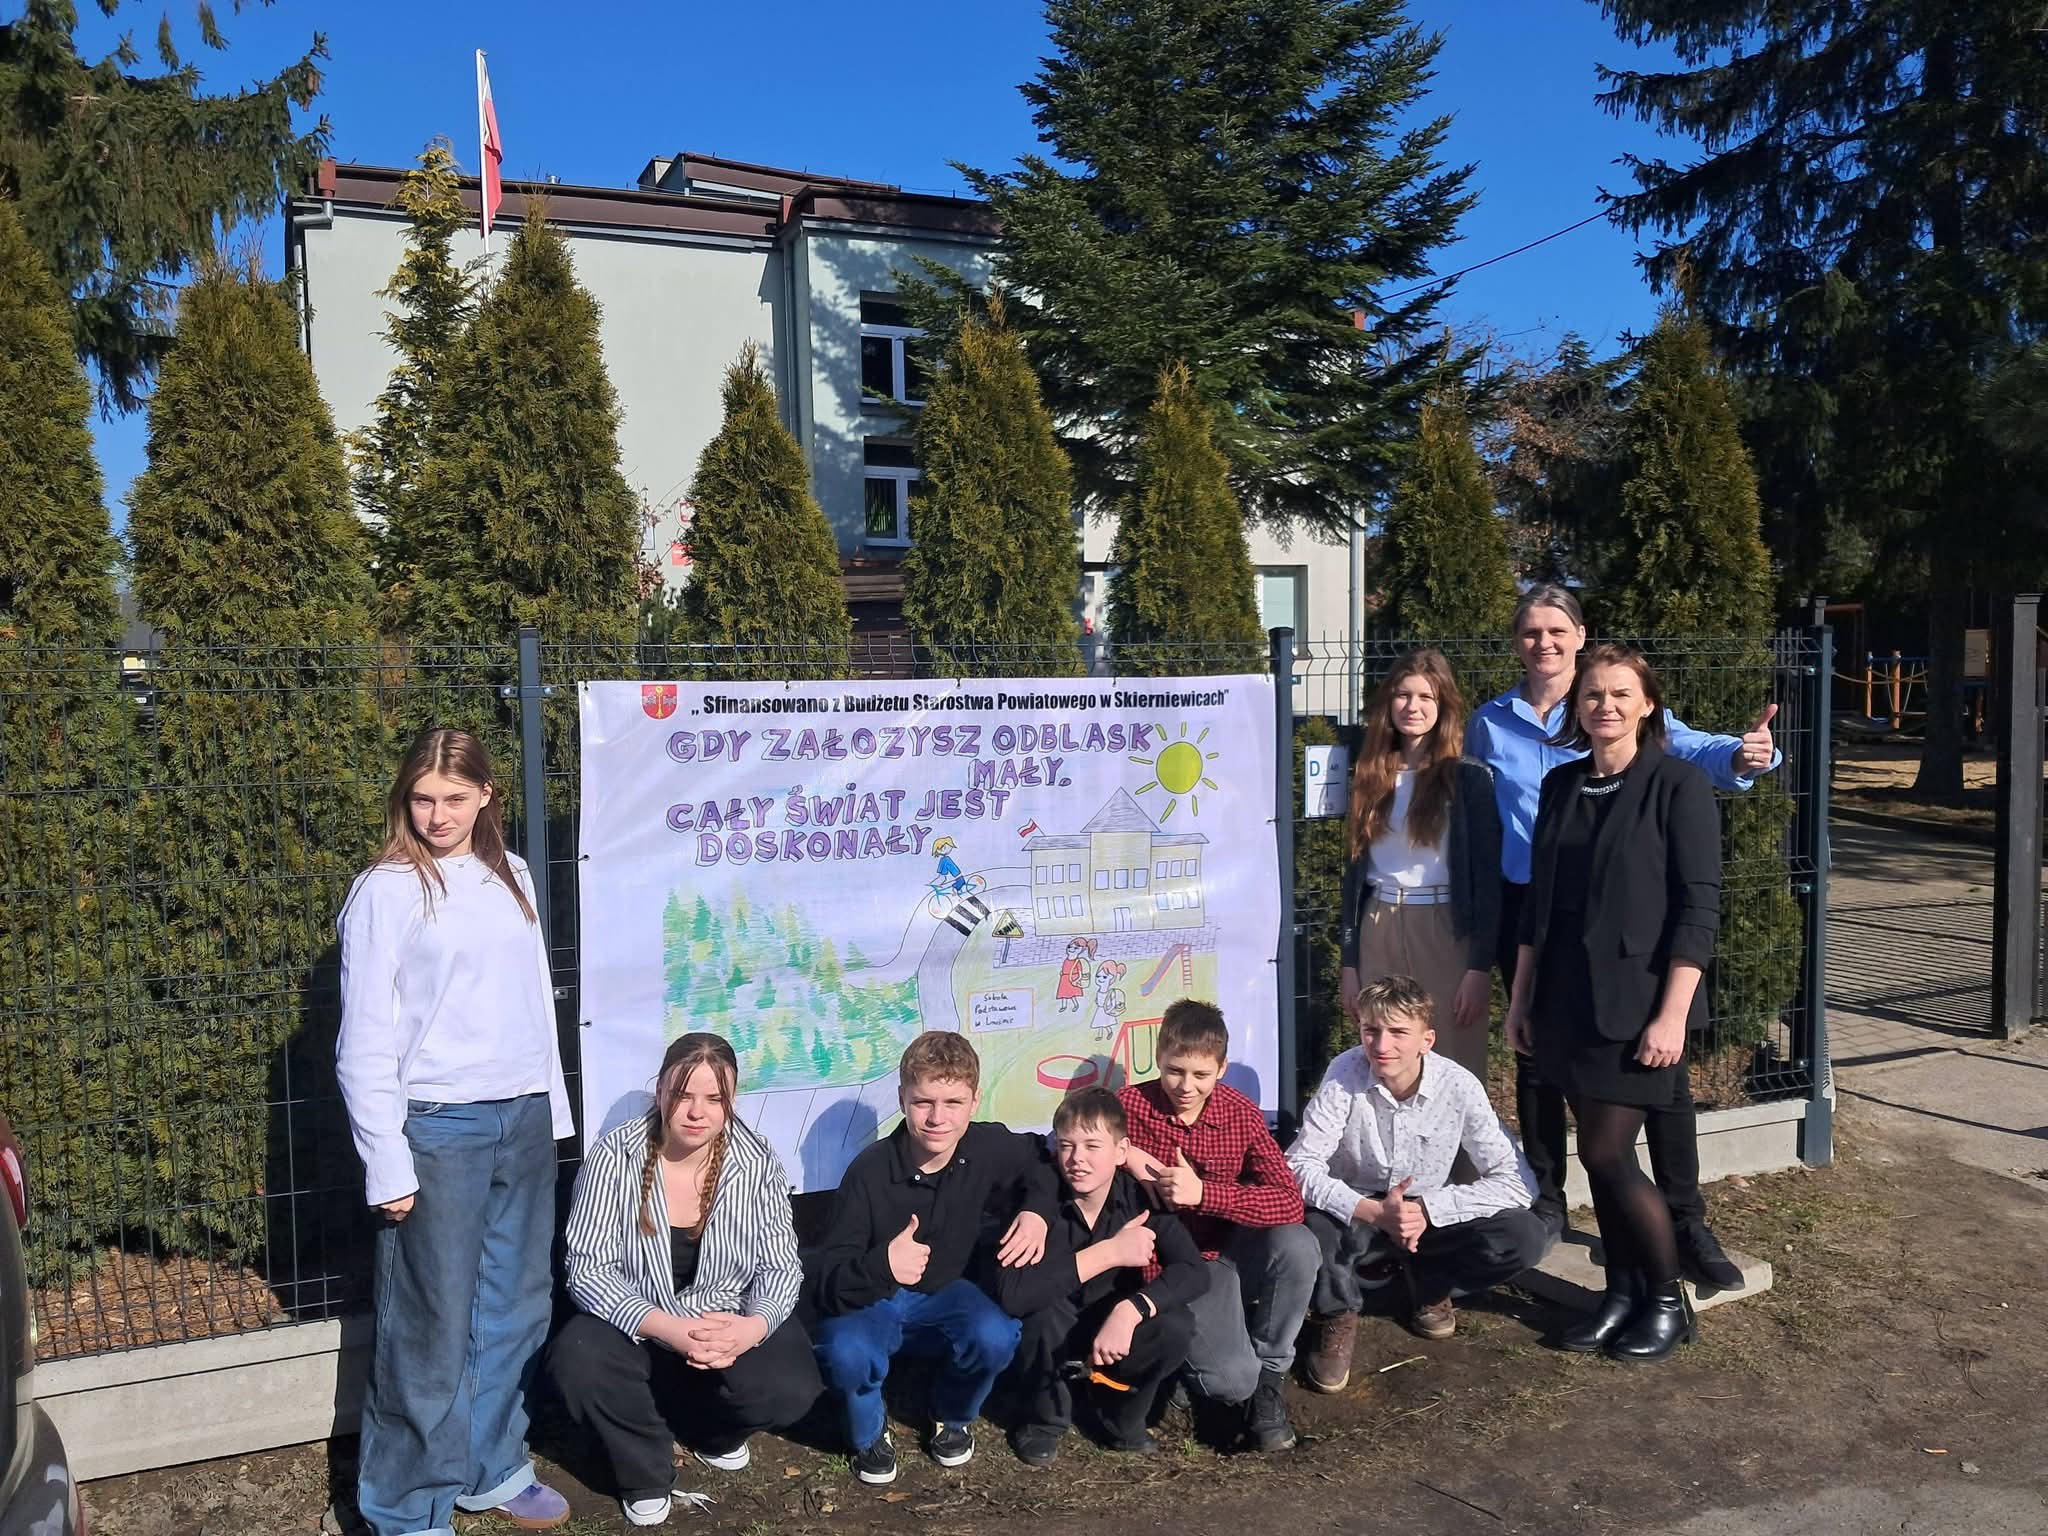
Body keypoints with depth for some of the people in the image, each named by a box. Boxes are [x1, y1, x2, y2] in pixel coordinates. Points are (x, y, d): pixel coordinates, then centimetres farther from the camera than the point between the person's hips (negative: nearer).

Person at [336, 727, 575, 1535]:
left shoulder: (512, 878, 9)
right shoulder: (384, 890, -8)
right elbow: (366, 1041, -9)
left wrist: (554, 1107, 14)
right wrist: (387, 1163, -11)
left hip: (524, 1121, 6)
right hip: (438, 1128, -5)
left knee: (515, 1305, 14)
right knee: (431, 1323, 2)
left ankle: (493, 1466, 31)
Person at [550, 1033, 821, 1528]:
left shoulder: (757, 1163, -11)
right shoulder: (613, 1156, -16)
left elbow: (781, 1267, -8)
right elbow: (588, 1269, -18)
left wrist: (753, 1327, -32)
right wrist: (669, 1329, -33)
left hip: (733, 1327, 1)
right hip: (637, 1327, -1)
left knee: (789, 1390, -26)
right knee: (579, 1358, -31)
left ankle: (713, 1432, 13)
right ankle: (646, 1469, 0)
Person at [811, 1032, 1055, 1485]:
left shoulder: (989, 1148, -17)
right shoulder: (870, 1171, -26)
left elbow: (1043, 1160, 7)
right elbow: (830, 1282, -25)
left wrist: (1037, 1210, -14)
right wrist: (880, 1264, -47)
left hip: (944, 1294, 3)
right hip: (871, 1300, -2)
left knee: (995, 1337, -29)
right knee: (846, 1354, -35)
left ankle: (951, 1416, 7)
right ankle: (870, 1433, 2)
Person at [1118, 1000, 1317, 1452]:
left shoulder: (1242, 1114, -8)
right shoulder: (1129, 1105, -12)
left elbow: (1290, 1203, -19)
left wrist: (1202, 1192, -31)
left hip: (1232, 1252, 3)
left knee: (1297, 1245, -30)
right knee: (1231, 1380, -26)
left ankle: (1269, 1373, -5)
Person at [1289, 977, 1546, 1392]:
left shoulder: (1459, 1086, -18)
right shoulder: (1345, 1074, -22)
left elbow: (1513, 1181, -17)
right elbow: (1300, 1165, -24)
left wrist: (1428, 1208, -27)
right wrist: (1375, 1212, -38)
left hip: (1430, 1220, 2)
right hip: (1355, 1218, -2)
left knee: (1524, 1236, -23)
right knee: (1309, 1228, -36)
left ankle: (1429, 1287, 9)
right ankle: (1336, 1317, -1)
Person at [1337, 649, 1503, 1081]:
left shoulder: (1469, 778, -3)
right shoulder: (1370, 777, 11)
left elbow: (1487, 878, -6)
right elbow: (1355, 871, 11)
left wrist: (1481, 966, -12)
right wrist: (1350, 962, 8)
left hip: (1446, 932, -4)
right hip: (1378, 933, 4)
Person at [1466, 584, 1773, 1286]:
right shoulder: (1489, 723, 6)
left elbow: (1688, 746, -19)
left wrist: (1740, 755, -41)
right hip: (1526, 909, 2)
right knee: (1538, 1060, 12)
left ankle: (1687, 1225, 8)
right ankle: (1545, 1203, 29)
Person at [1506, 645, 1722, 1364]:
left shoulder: (1678, 785, -8)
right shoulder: (1561, 785, 9)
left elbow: (1699, 906, -11)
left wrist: (1672, 1014, -17)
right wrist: (1520, 997, 12)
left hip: (1638, 1003, -6)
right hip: (1569, 1001, 6)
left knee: (1607, 1154, -5)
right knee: (1599, 1153, 11)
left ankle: (1668, 1302, 16)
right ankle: (1623, 1291, 27)